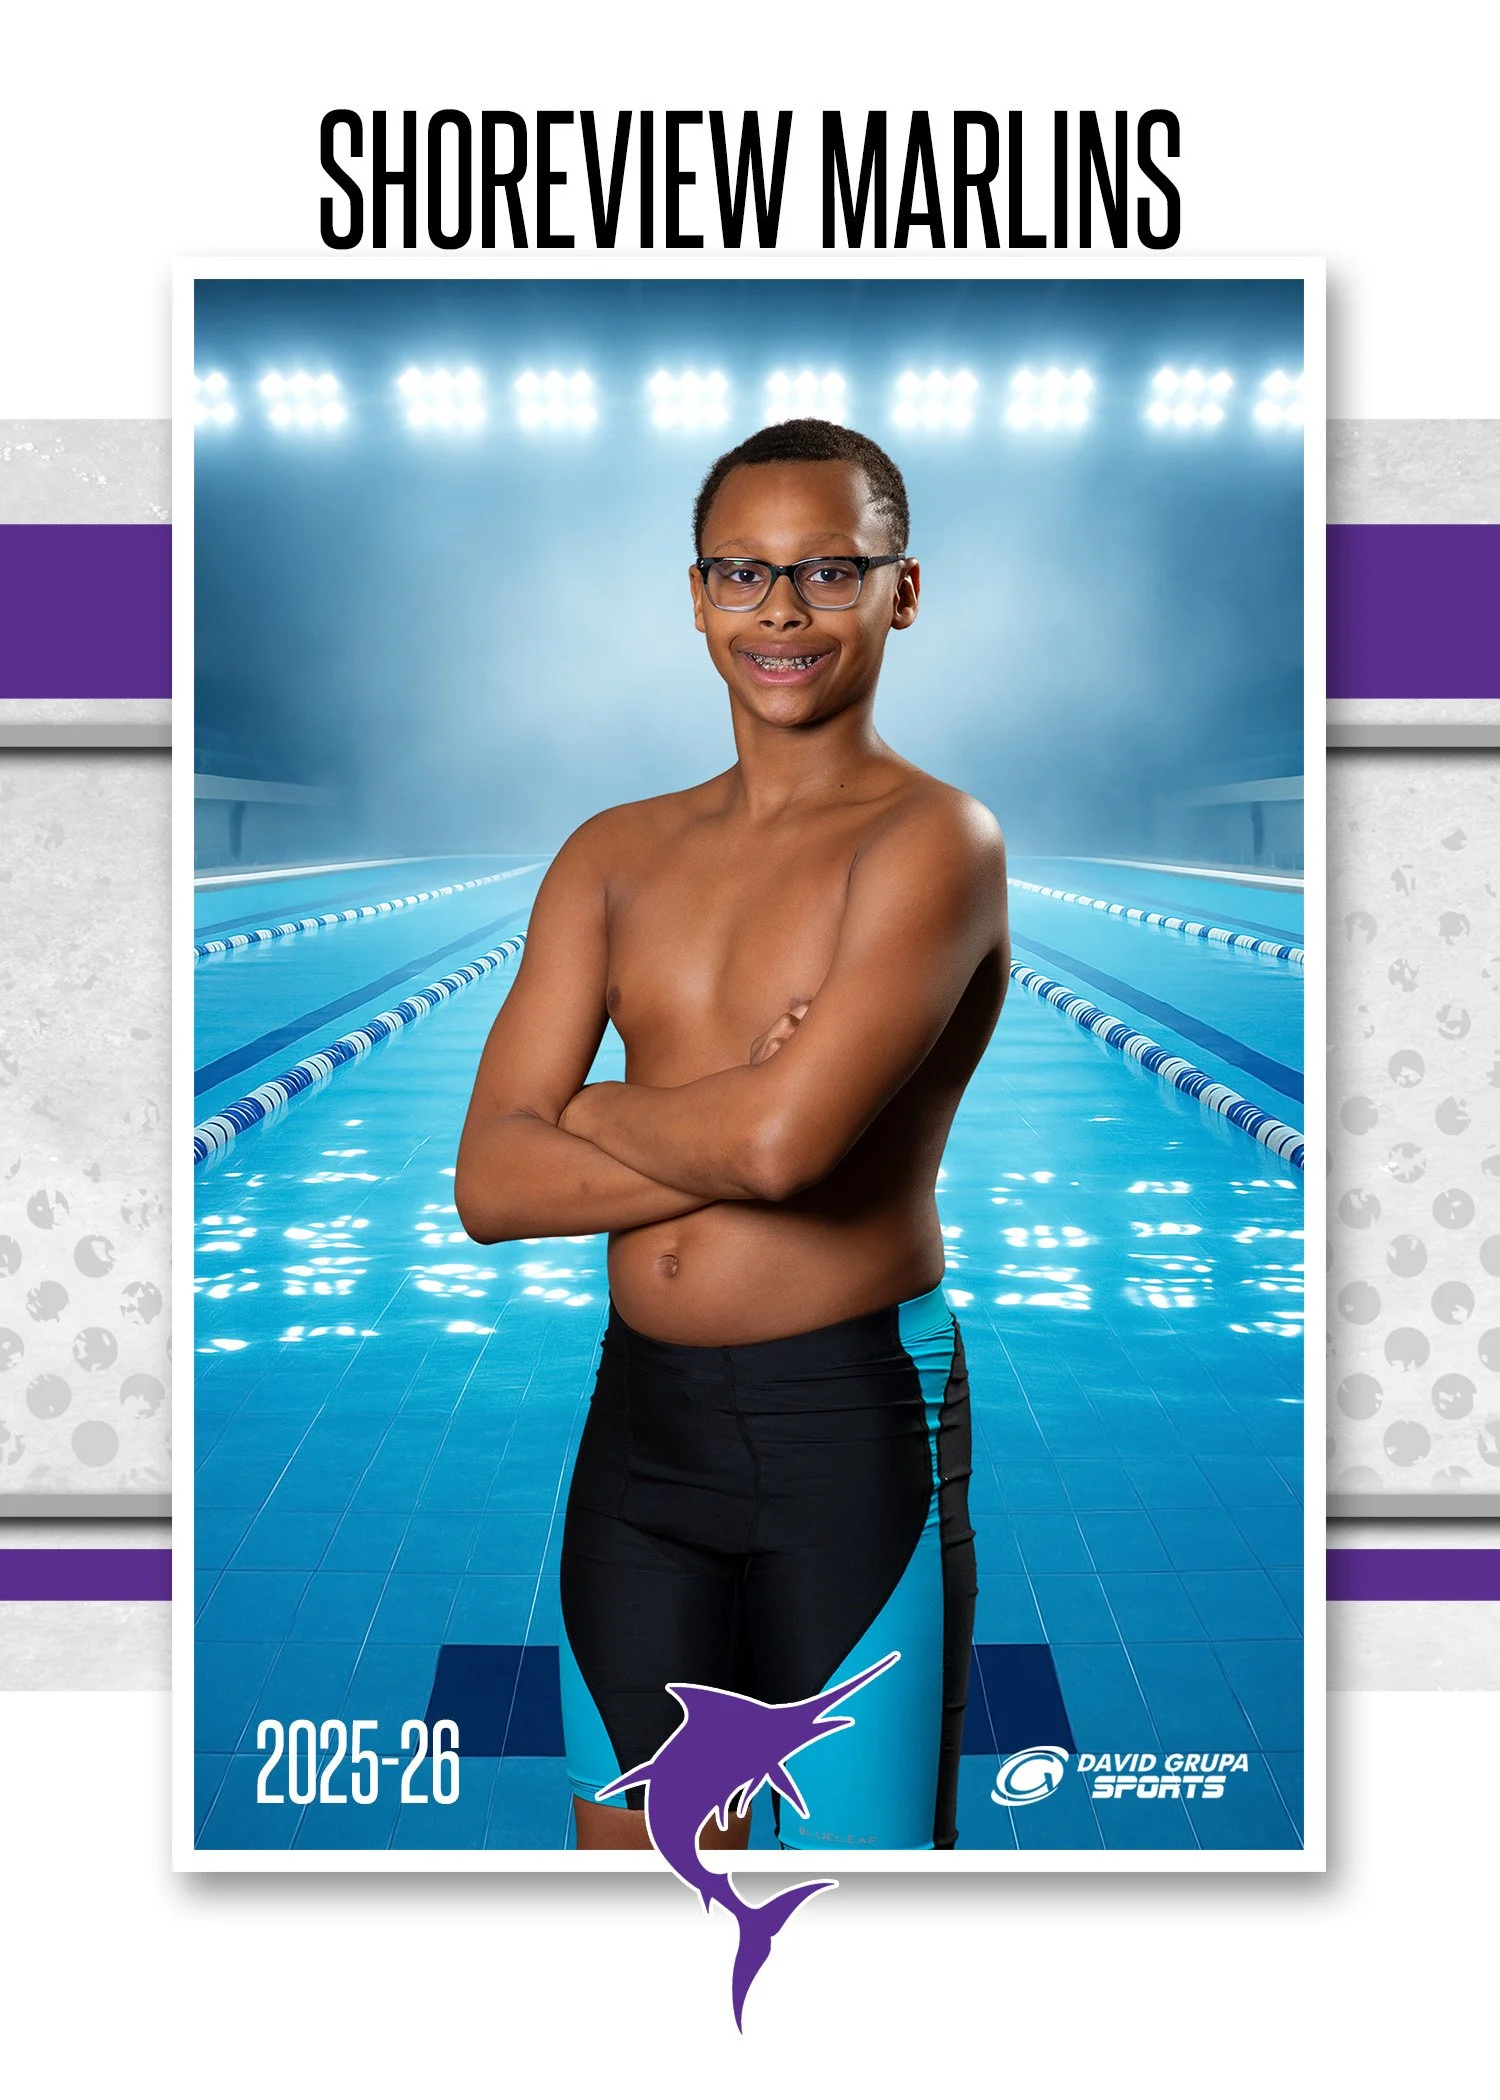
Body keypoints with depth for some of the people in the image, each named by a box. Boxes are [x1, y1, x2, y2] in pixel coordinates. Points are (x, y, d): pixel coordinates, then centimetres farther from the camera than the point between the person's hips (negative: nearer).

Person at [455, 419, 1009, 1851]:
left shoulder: (934, 841, -9)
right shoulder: (617, 855, 8)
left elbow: (783, 1137, -24)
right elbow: (490, 1184, 0)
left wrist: (593, 1109, -6)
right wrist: (717, 1130, -13)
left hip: (852, 1416, -5)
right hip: (640, 1411, 6)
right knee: (631, 1850, 18)